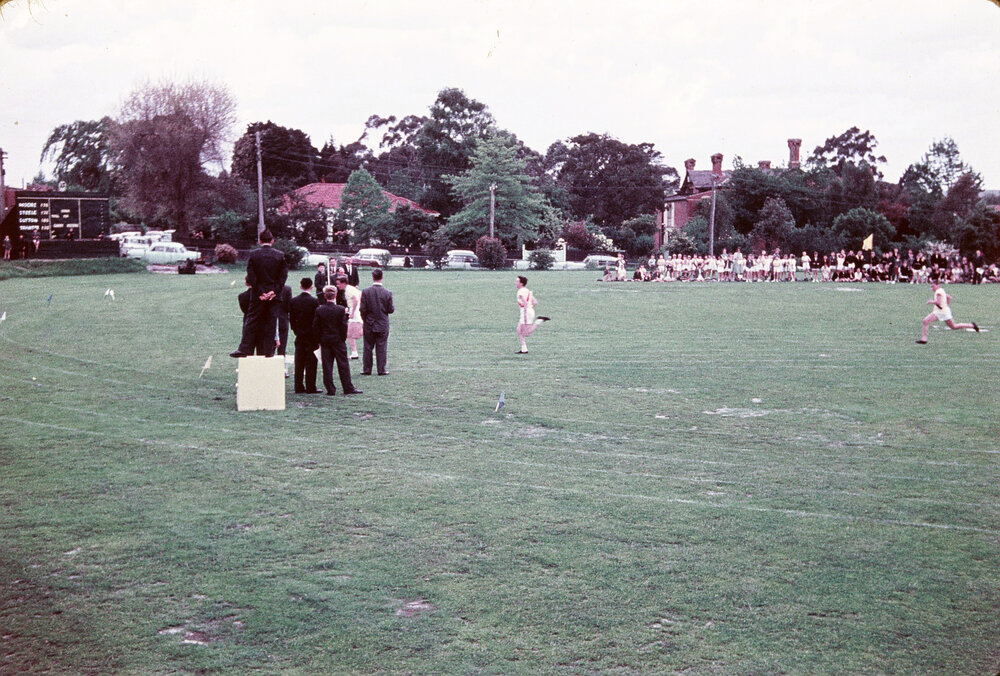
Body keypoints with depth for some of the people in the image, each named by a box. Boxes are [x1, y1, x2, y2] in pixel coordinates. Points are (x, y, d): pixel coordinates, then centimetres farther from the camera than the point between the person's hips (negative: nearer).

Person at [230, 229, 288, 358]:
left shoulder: (254, 255, -4)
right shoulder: (280, 255, 0)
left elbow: (251, 276, -7)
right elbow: (284, 275, -4)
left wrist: (260, 293, -5)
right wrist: (274, 291, -5)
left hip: (258, 295, -1)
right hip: (274, 294, 1)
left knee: (251, 321, 4)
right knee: (271, 323, 6)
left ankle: (244, 349, 1)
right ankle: (269, 351, 7)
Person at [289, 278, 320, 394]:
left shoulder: (293, 301, 1)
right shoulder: (314, 301, -12)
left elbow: (291, 319, 5)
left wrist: (297, 331, 16)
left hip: (299, 336, 4)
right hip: (311, 336, -4)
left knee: (299, 363, 8)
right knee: (311, 363, 0)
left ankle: (299, 387, 11)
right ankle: (310, 388, 1)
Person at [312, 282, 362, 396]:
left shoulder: (319, 310, -3)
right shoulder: (340, 310, -10)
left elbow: (315, 327, -2)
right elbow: (344, 326, -9)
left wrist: (319, 340, 6)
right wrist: (343, 338, 3)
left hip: (325, 341, 2)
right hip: (338, 340, -2)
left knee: (327, 366, 5)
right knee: (343, 365, 4)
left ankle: (330, 390, 4)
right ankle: (348, 388, 6)